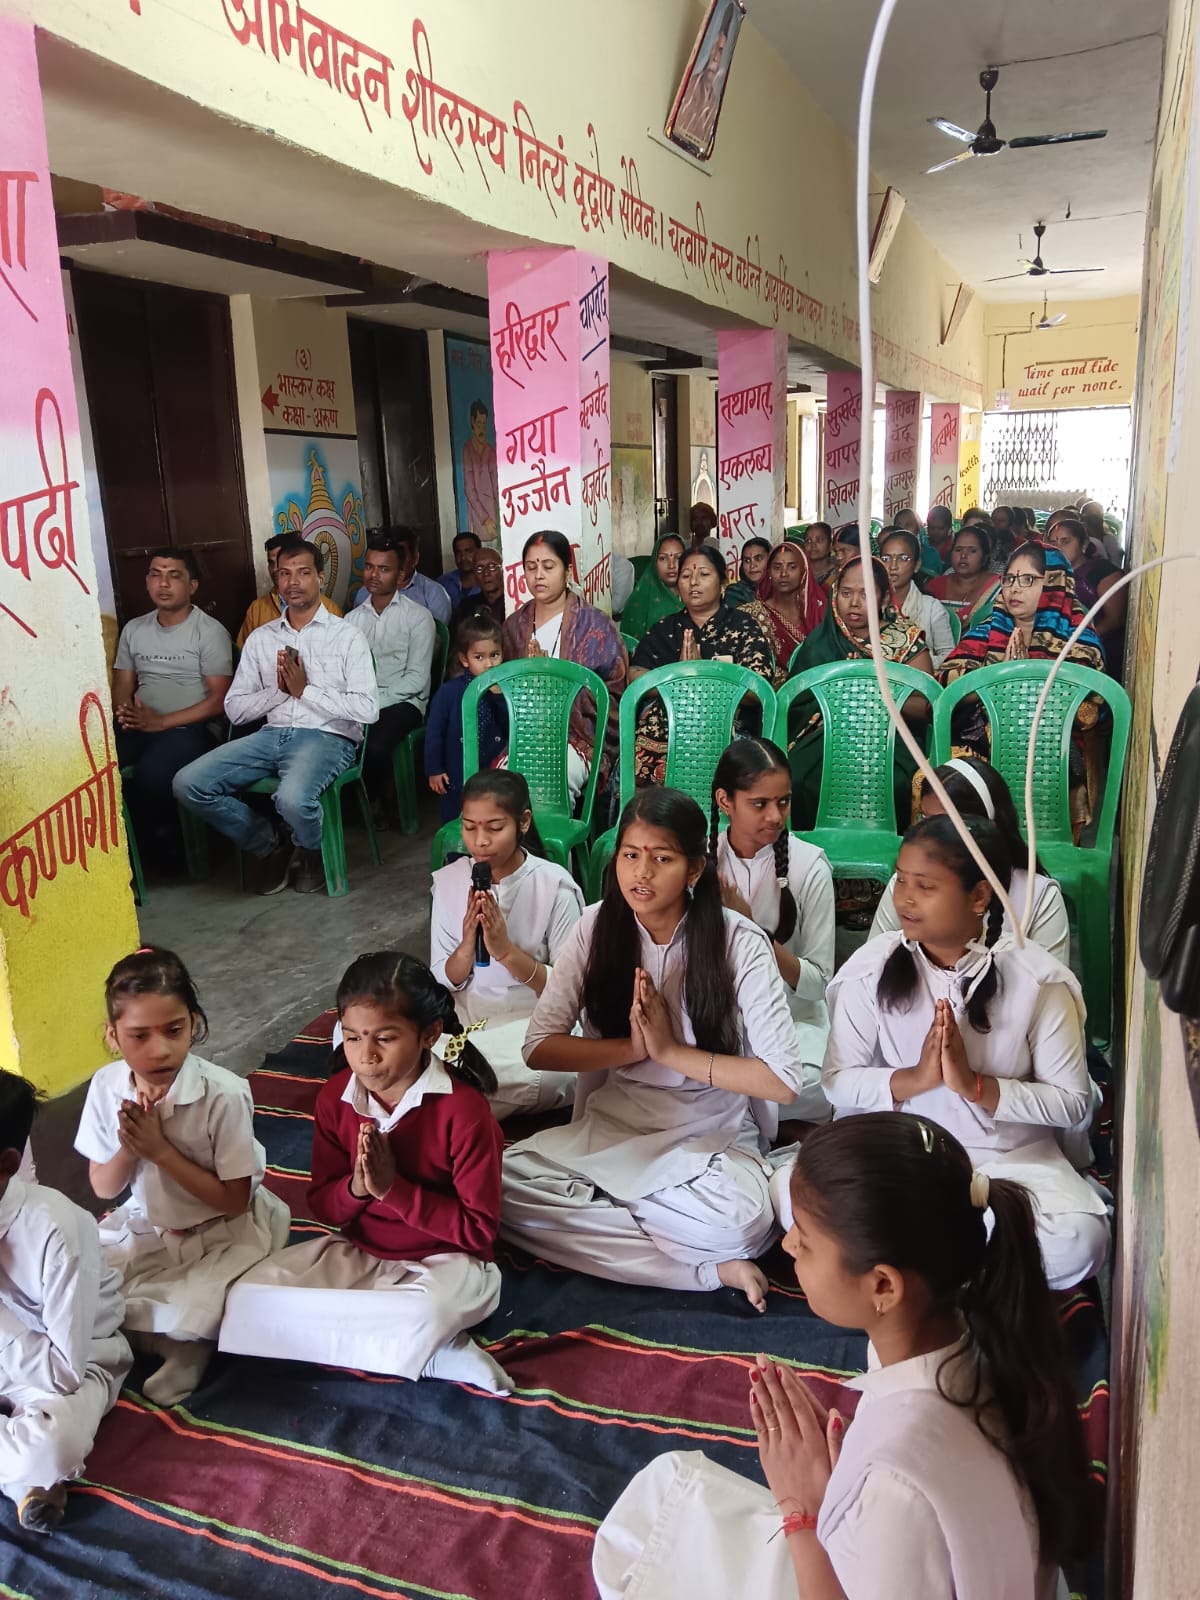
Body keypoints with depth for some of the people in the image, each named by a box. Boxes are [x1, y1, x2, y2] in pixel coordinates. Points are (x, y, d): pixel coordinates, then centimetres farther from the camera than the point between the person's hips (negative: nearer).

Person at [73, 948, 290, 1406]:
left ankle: (188, 1344, 10)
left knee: (189, 1314, -26)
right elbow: (103, 1189, -3)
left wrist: (159, 1149, -29)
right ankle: (174, 1334, 8)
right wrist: (129, 1146, -26)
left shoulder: (222, 1094, -29)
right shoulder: (107, 1086, -14)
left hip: (222, 1233, -5)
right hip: (144, 1228, 5)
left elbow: (233, 1201, -23)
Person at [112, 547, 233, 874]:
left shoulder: (209, 631, -2)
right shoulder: (133, 629, 17)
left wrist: (161, 722, -16)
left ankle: (156, 846, -6)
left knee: (149, 775, -34)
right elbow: (121, 687, 18)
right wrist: (125, 712, -8)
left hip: (190, 729, -5)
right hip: (139, 728, 5)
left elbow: (219, 699, -8)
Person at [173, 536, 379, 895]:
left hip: (327, 737, -5)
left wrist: (305, 690, -8)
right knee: (188, 784, -14)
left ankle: (313, 853, 1)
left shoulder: (347, 636, 5)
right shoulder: (260, 638, 16)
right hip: (272, 735, 5)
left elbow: (367, 709, -7)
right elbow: (234, 709, 11)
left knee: (292, 798, -37)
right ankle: (269, 847, 6)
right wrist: (279, 690, -5)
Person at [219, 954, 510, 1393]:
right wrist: (355, 1187, -20)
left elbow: (478, 1230, -17)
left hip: (445, 1262, -7)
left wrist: (393, 1188, -24)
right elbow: (321, 1206, 4)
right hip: (356, 1253, 8)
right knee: (249, 1299, -17)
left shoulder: (463, 1109, -21)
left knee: (413, 1325, -42)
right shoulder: (334, 1098, -5)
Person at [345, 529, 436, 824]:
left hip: (402, 702, -4)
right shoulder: (353, 618, 15)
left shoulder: (417, 617, -1)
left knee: (375, 747, -35)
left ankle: (369, 799, -3)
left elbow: (416, 679, -10)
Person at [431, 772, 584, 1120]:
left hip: (534, 1021, -2)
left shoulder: (555, 885, -12)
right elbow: (442, 982, 2)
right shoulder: (448, 880, -2)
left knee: (554, 1076, -35)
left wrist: (506, 952, -26)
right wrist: (467, 946, -20)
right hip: (464, 1015, 2)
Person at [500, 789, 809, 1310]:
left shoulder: (739, 943, -14)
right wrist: (633, 1047, -17)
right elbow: (539, 1047, -5)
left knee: (740, 1222, -36)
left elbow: (784, 1081, -18)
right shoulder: (597, 927, -5)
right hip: (609, 1128, 4)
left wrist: (671, 1050, -19)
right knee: (497, 1184, -23)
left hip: (710, 1138, -4)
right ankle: (710, 1267, -16)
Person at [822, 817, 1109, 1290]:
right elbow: (837, 1080, -6)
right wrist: (915, 1078, -22)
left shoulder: (1037, 979, -11)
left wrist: (976, 1086, -22)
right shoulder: (872, 966, -8)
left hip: (1011, 1157, 0)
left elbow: (1074, 1104, -9)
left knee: (1076, 1243, -29)